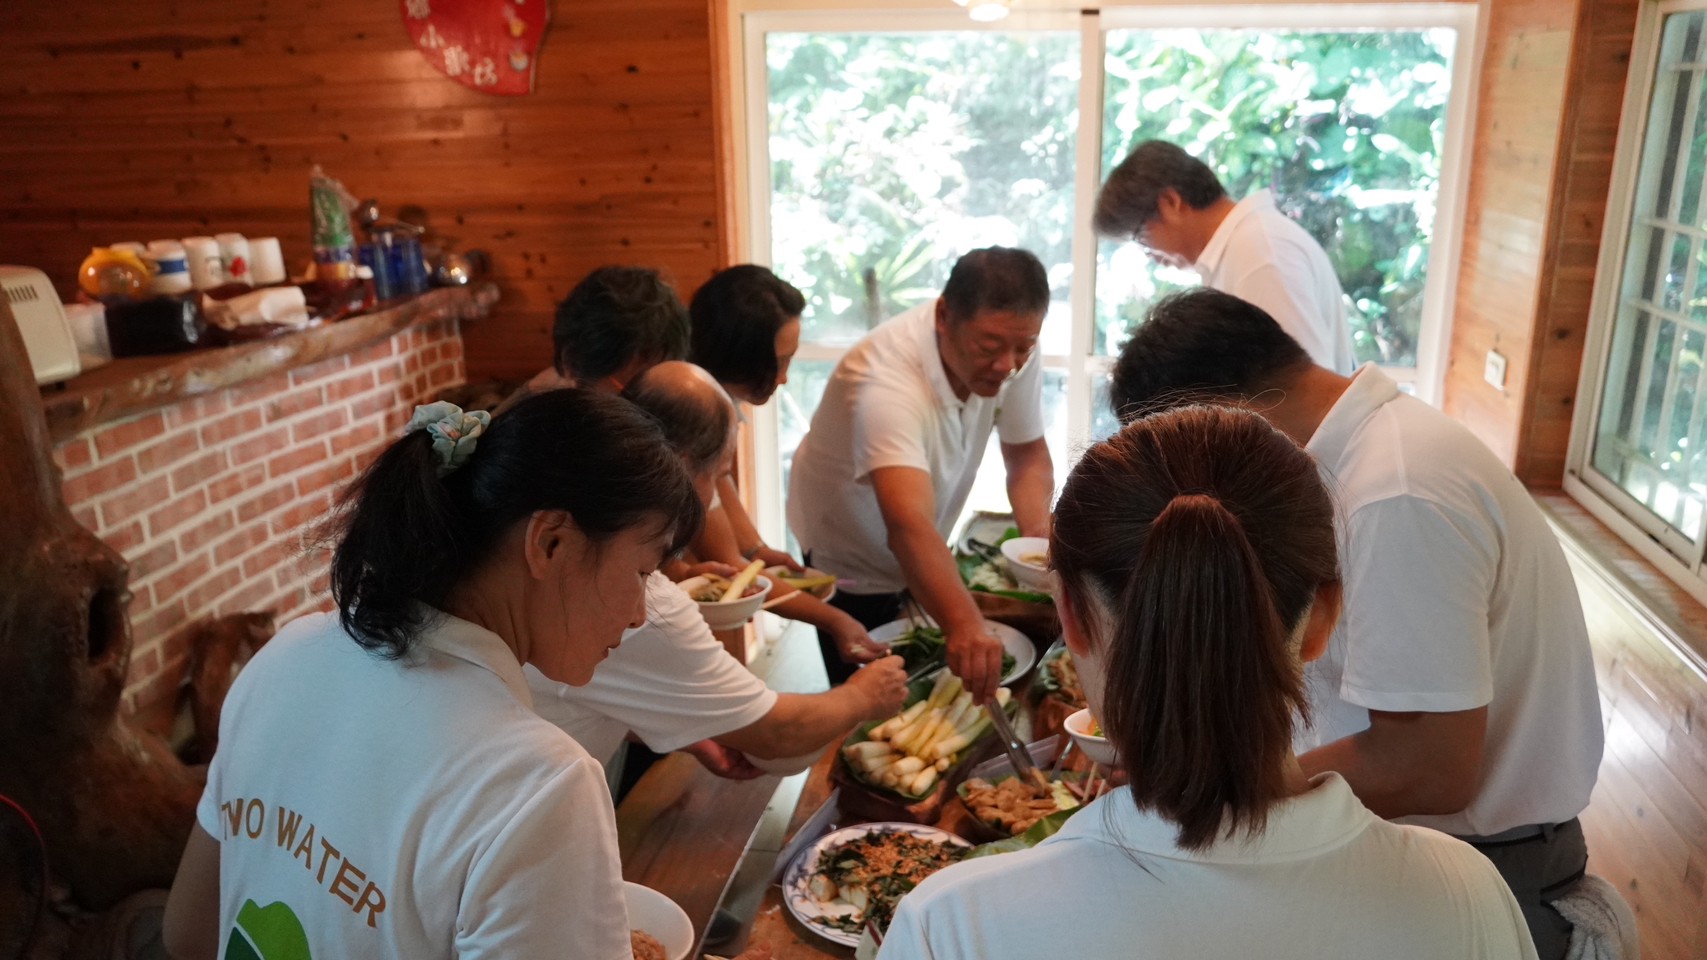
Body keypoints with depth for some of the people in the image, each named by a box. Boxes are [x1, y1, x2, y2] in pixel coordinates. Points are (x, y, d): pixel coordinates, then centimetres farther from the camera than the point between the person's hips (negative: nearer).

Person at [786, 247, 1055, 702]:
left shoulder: (1016, 351, -19)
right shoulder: (886, 381, -40)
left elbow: (1029, 456, -6)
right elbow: (909, 528, -53)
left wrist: (1039, 532, -26)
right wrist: (964, 625, -68)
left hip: (921, 560, 6)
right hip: (848, 562, -6)